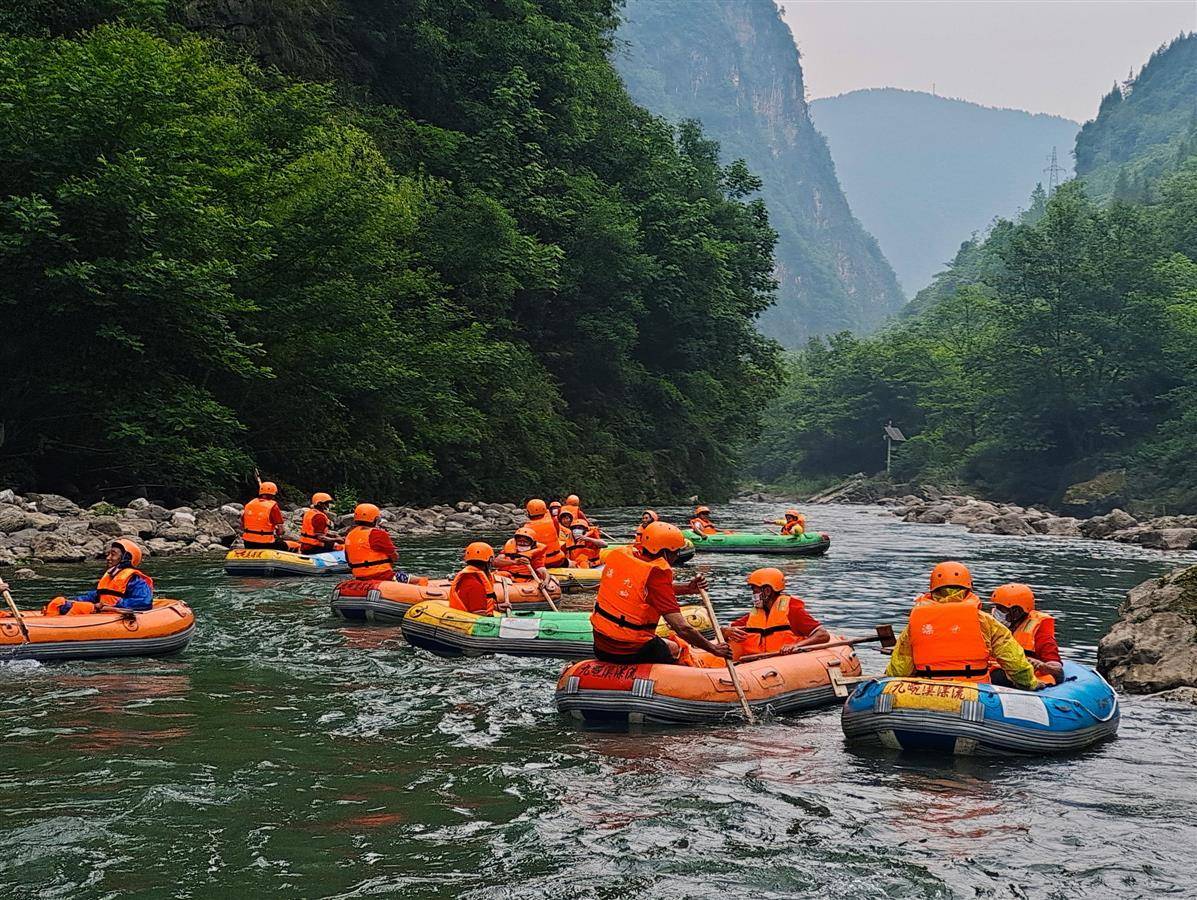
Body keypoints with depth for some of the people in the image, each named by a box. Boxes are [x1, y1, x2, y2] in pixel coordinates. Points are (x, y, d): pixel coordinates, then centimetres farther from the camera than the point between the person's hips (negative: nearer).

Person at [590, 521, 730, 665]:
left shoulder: (616, 555, 0)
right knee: (676, 649, 22)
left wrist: (687, 588, 9)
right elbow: (682, 628, -21)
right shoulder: (655, 575, -20)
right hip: (632, 652, -6)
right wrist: (714, 649, -9)